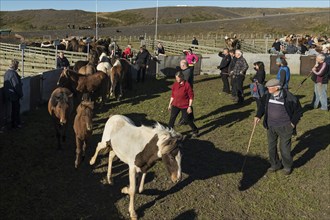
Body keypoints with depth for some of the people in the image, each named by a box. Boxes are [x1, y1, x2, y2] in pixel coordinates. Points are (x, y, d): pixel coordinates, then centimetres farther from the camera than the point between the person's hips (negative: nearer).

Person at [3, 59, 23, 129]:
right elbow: (16, 85, -22)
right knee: (15, 109, 3)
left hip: (9, 94, 9)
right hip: (14, 94, -9)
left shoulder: (7, 72, 7)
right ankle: (14, 124, 13)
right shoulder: (13, 73, -23)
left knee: (17, 108, 20)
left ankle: (18, 122, 31)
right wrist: (20, 94, -11)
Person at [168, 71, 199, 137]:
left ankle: (195, 131, 27)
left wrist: (190, 106, -15)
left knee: (187, 119, 5)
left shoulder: (187, 85, -16)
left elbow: (191, 96, -13)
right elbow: (172, 95, 10)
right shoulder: (175, 84, -1)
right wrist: (170, 104, 12)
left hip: (185, 106, -4)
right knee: (172, 118, 1)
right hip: (175, 105, 5)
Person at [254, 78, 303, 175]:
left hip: (284, 127, -5)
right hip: (271, 126, 5)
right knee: (271, 147, 14)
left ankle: (287, 166, 28)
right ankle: (275, 164, 34)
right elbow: (263, 106, 13)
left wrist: (293, 123, -8)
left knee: (284, 148, 4)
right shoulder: (267, 95, -5)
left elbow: (298, 111, -6)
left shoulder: (289, 98, -19)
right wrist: (258, 116, -1)